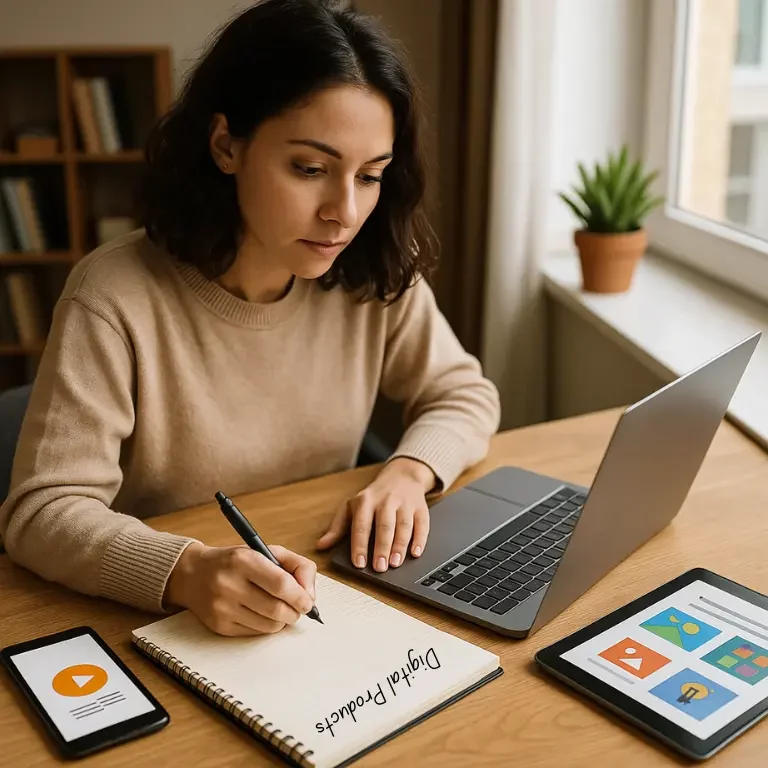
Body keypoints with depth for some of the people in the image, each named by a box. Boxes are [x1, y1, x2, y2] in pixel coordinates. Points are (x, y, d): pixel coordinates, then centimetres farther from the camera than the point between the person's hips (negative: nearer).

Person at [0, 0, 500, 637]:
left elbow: (465, 394, 5)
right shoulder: (114, 298, -19)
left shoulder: (378, 279, -7)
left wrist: (409, 472, -15)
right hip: (161, 623, -2)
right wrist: (188, 572, -36)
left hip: (333, 615, 3)